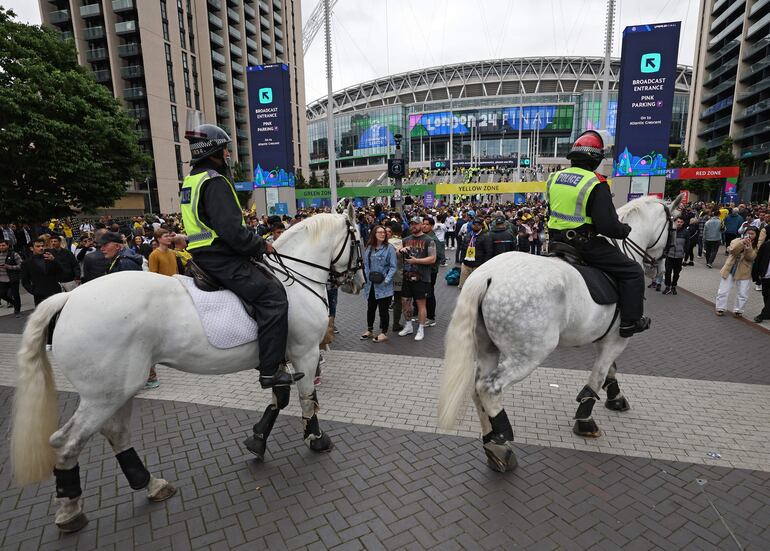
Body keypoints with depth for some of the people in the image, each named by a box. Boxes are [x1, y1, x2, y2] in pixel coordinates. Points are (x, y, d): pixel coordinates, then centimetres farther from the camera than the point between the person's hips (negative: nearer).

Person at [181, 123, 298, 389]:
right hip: (221, 258, -11)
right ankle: (270, 371, -14)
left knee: (268, 280, 20)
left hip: (203, 256, 11)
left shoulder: (191, 180, 19)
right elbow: (231, 230, -25)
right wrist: (261, 245, -10)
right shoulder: (215, 181, -14)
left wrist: (255, 243, 18)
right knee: (272, 295, -15)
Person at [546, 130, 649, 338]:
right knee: (632, 272, 8)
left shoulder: (554, 178, 4)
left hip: (557, 241, 7)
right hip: (585, 244, -7)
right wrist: (625, 230, 2)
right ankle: (630, 321, 10)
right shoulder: (596, 185, -16)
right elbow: (607, 225, -18)